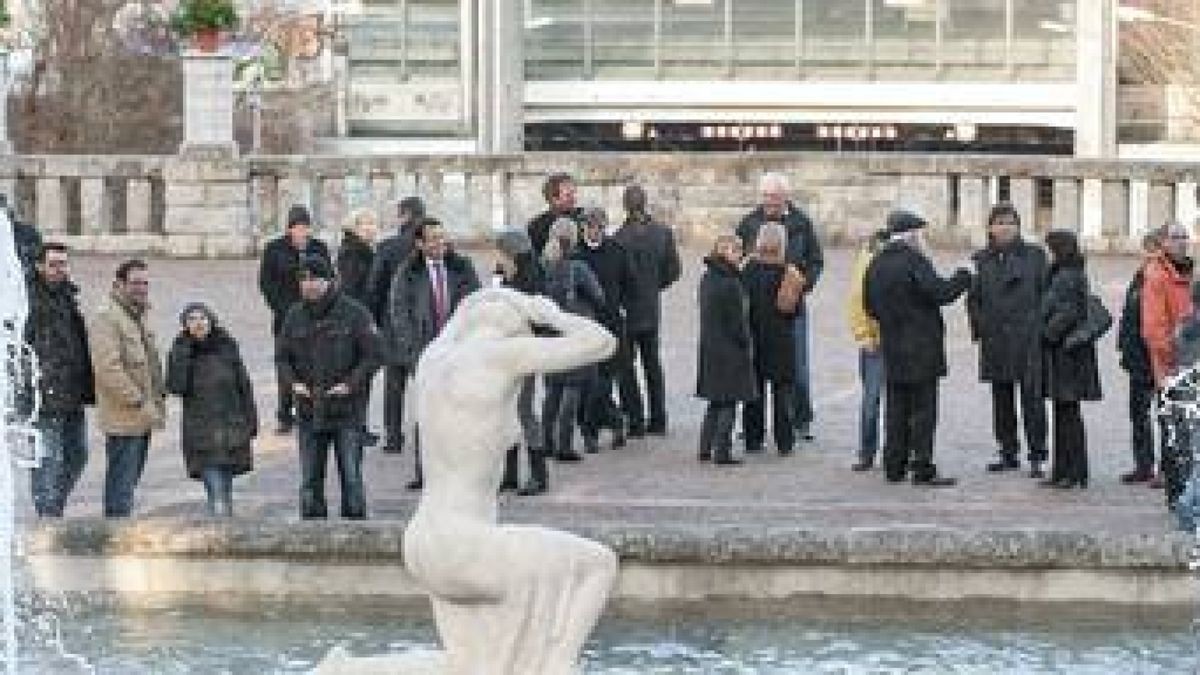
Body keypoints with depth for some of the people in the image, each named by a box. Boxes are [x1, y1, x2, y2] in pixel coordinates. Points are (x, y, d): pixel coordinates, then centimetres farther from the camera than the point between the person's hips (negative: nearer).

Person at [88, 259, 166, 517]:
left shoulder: (138, 317, 18)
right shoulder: (106, 319, -14)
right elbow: (108, 368, -23)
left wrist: (159, 398, 16)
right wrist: (138, 402, -22)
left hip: (143, 419, 10)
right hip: (124, 419, -10)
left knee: (130, 481, 16)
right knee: (121, 484, -8)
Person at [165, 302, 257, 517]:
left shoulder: (227, 347, 4)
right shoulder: (180, 352, -2)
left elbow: (244, 386, 10)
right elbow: (176, 386, -16)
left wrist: (251, 420, 8)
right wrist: (184, 353, -17)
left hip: (231, 430, 3)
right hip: (201, 433, -3)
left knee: (225, 490, 12)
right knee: (216, 492, -13)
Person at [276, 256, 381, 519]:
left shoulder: (354, 313, -5)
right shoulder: (295, 316, 7)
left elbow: (372, 355, -4)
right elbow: (282, 357, 14)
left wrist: (351, 383, -15)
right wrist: (293, 382, -5)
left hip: (348, 410, -4)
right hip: (309, 411, 4)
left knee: (351, 477, -3)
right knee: (310, 480, 7)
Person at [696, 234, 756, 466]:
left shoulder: (706, 279, 7)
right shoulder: (731, 284, -19)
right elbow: (737, 321, -17)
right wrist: (747, 345, -4)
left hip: (709, 348, 8)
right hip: (730, 350, -8)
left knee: (715, 402, 17)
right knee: (728, 403, -1)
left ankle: (706, 448, 19)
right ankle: (722, 452, -1)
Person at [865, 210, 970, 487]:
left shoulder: (877, 264, 9)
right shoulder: (913, 261, -13)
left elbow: (871, 306, 14)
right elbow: (939, 292, -19)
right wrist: (962, 279, -4)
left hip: (891, 350, 7)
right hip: (921, 348, -7)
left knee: (896, 409, 12)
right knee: (923, 409, -3)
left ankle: (894, 465, 14)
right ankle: (923, 469, -5)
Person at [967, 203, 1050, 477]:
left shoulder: (1034, 256, 4)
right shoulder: (982, 259, 11)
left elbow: (1046, 293, 2)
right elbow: (974, 298, 13)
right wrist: (979, 326, 2)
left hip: (1028, 339, -4)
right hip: (995, 339, 4)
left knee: (1032, 398, -7)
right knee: (1002, 399, 10)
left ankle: (1037, 457, -4)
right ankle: (1008, 453, 19)